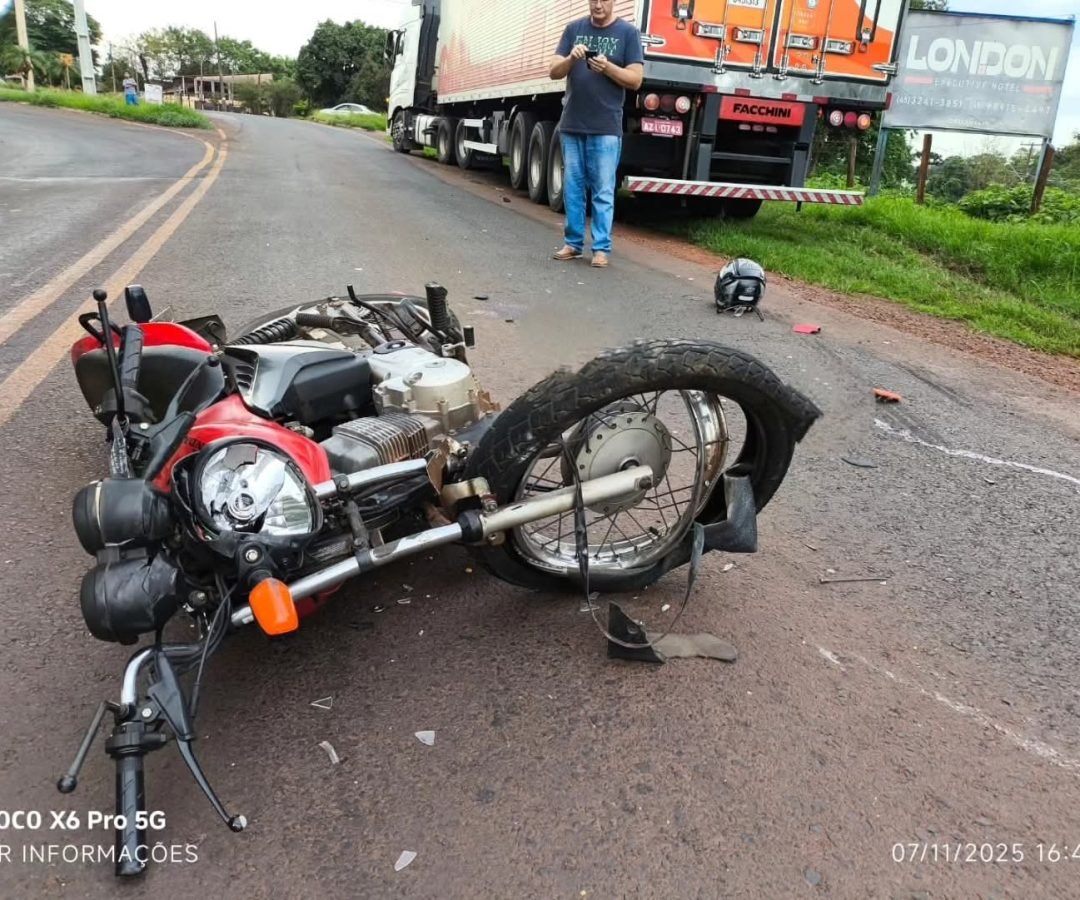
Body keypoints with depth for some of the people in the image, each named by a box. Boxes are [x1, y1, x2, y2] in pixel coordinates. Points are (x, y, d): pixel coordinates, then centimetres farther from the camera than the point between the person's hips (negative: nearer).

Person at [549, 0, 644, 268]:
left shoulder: (628, 32, 2)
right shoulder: (574, 29, 11)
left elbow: (635, 80, -3)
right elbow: (554, 72, 6)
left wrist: (607, 67, -18)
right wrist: (571, 59, -14)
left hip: (606, 128, -3)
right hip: (571, 125, 4)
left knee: (603, 191, -3)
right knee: (572, 187, 7)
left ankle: (601, 248, 0)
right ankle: (573, 243, 14)